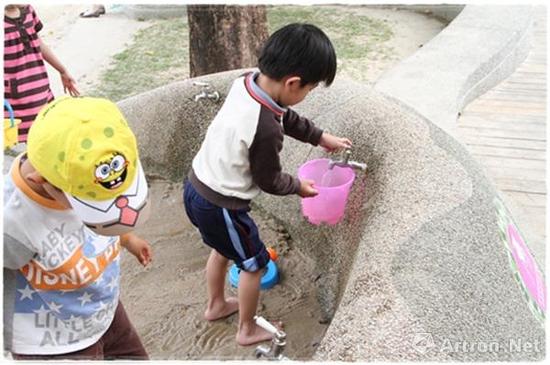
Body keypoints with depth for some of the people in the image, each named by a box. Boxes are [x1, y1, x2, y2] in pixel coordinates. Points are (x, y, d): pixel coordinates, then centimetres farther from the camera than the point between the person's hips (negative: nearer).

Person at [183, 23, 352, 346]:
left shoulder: (247, 83, -9)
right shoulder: (266, 130, -33)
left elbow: (286, 117, 11)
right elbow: (269, 181, -15)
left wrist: (320, 137, 18)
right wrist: (298, 186, 5)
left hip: (197, 188, 8)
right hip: (220, 207, -8)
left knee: (223, 248, 31)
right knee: (255, 263, 15)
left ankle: (216, 305, 53)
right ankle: (248, 330, 36)